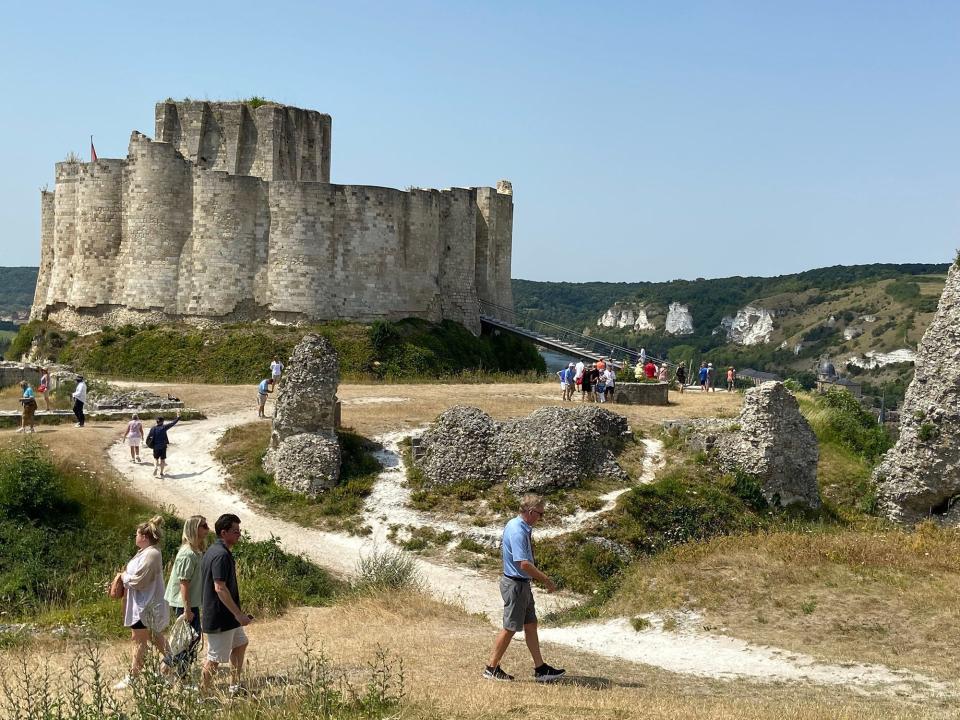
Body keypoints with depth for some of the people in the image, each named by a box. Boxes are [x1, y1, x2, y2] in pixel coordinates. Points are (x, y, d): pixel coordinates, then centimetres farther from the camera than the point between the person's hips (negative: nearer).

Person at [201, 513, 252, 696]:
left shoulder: (212, 551, 10)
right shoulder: (221, 555, -22)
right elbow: (220, 588, -27)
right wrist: (239, 614, -24)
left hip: (226, 615, 11)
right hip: (220, 617, -11)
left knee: (240, 643, 23)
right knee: (214, 658, -1)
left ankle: (235, 686, 32)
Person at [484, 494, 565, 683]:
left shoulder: (516, 525, 9)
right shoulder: (518, 531, -24)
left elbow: (502, 548, 22)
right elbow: (524, 564, -30)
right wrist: (546, 580, -20)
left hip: (522, 584, 10)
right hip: (516, 584, -10)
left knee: (531, 625, 13)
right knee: (510, 628, 0)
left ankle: (540, 669, 19)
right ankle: (491, 668, 12)